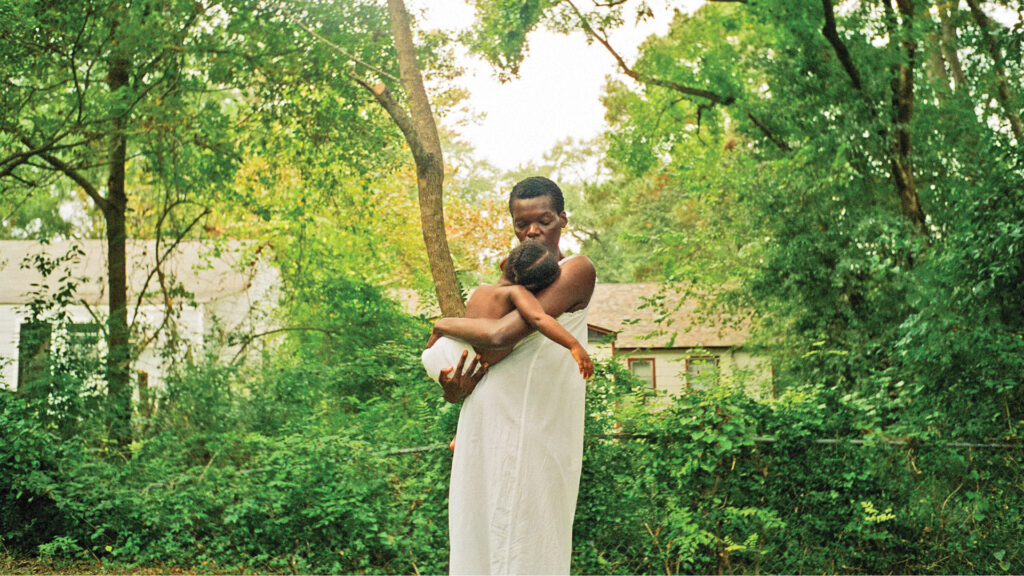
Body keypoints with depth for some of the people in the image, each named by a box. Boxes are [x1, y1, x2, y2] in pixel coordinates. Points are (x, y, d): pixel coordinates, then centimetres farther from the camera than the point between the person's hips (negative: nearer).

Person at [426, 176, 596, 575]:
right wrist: (456, 388, -1)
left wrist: (446, 325, 0)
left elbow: (502, 336, -17)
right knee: (478, 543, 8)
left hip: (531, 429, -7)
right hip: (485, 422, 8)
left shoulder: (576, 271, -6)